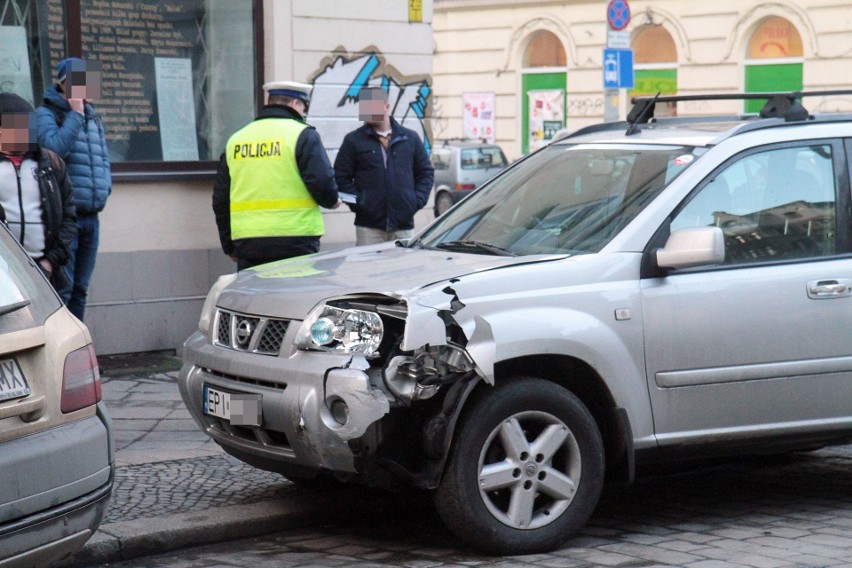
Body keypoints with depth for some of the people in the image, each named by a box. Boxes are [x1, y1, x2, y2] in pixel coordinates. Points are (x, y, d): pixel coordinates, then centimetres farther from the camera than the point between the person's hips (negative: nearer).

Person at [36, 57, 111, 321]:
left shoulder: (93, 117, 17)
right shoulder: (46, 114, -3)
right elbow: (56, 147, -20)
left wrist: (104, 185, 7)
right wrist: (76, 115, -14)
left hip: (91, 216, 7)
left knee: (80, 289, 12)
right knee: (62, 289, -11)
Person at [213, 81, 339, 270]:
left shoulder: (235, 140, 14)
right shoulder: (303, 135, -3)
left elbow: (220, 199, 17)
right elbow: (323, 184, -12)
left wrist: (229, 246, 24)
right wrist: (332, 201, 12)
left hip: (246, 242, 5)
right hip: (295, 241, -5)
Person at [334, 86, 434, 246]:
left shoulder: (410, 138, 11)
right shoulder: (353, 140, 4)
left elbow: (426, 172, 14)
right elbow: (341, 177, 2)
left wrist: (418, 200, 0)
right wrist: (358, 202, -9)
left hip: (404, 224, 2)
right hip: (369, 226, -2)